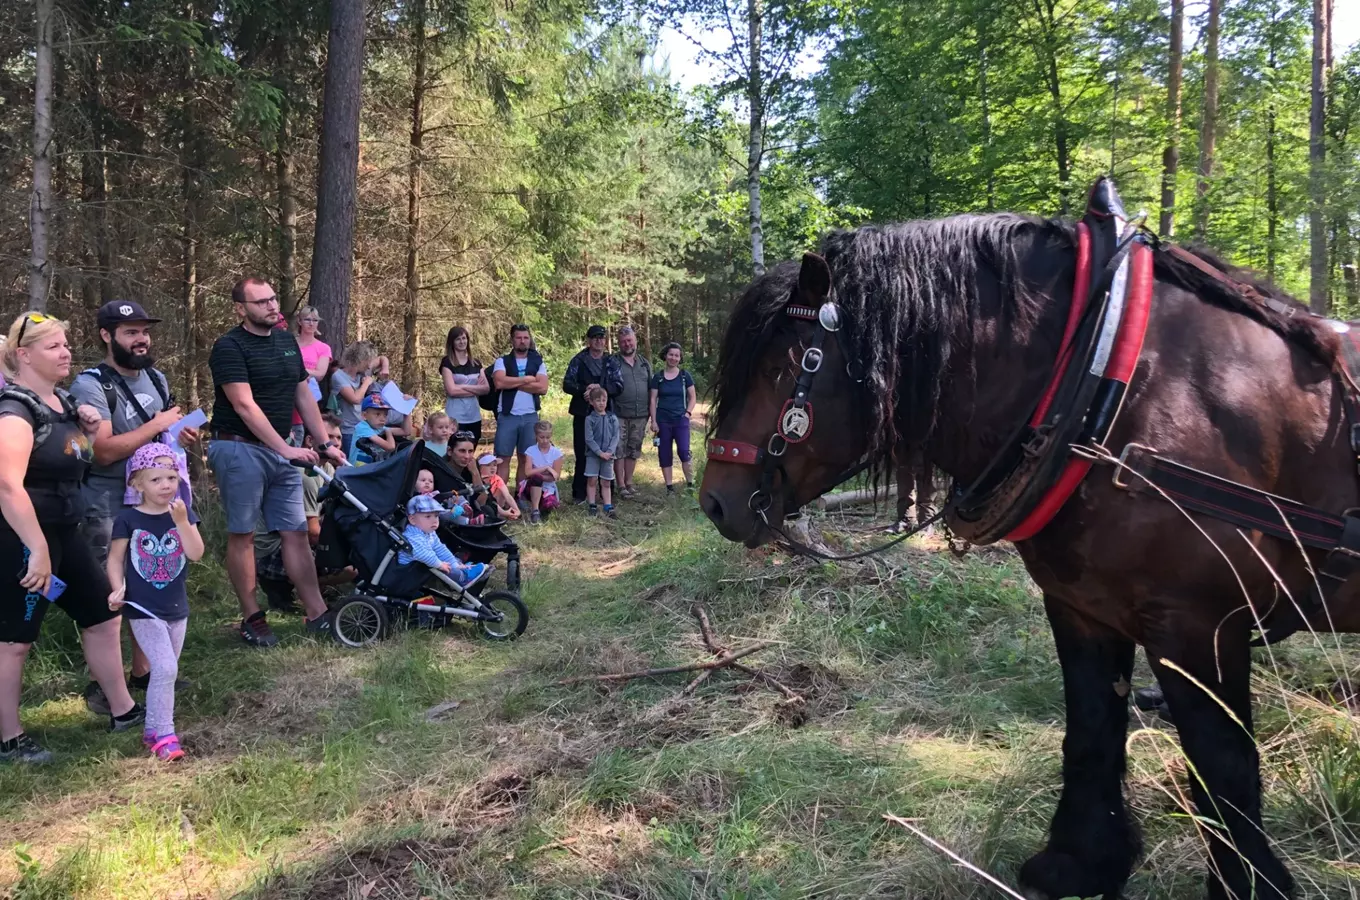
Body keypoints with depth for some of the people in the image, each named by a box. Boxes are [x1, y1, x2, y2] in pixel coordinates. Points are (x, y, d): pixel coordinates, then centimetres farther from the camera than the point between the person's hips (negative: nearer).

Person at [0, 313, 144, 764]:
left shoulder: (61, 400, 9)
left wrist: (88, 431, 4)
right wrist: (38, 550, -29)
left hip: (65, 532, 9)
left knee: (103, 617, 14)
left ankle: (123, 710, 27)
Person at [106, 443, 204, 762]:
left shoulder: (183, 514, 1)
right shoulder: (128, 519, -7)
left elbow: (196, 554, -11)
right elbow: (115, 558, -1)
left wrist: (182, 521, -21)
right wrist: (118, 589, -16)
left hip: (177, 608, 4)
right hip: (143, 610, -4)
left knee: (166, 671, 15)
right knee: (165, 668, -15)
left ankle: (153, 728, 33)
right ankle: (163, 735, -5)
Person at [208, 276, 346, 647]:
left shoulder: (287, 342, 12)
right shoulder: (229, 347, -9)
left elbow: (304, 396, 17)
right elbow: (245, 406, -17)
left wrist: (325, 443, 11)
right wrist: (286, 449, -21)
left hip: (281, 451, 7)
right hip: (240, 449, -6)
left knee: (296, 532, 5)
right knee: (243, 534, 2)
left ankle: (317, 615, 8)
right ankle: (252, 618, 11)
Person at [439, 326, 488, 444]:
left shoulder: (476, 363, 13)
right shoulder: (447, 362, -2)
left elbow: (486, 388, 3)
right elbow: (452, 390, -12)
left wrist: (463, 386, -9)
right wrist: (476, 389, -6)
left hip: (474, 416, 5)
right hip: (455, 417, -5)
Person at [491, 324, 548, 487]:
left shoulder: (538, 363, 10)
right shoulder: (502, 361, 6)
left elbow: (543, 388, -6)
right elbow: (500, 382, -13)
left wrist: (513, 383, -8)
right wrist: (527, 379, -7)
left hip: (530, 417, 2)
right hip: (507, 416, -2)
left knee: (526, 459, 6)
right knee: (503, 459, -1)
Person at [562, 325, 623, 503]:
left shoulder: (611, 362, 9)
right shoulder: (578, 361, 3)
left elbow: (619, 385, -1)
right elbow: (567, 385, -4)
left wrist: (601, 390, -16)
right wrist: (585, 389, -19)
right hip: (582, 414, -2)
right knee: (581, 454, 1)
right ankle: (579, 493, 8)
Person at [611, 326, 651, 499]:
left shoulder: (645, 363, 12)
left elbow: (651, 389, 16)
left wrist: (651, 411, 11)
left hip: (640, 416, 4)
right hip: (619, 415, -4)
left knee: (633, 450, 10)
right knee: (619, 450, -2)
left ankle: (629, 482, 21)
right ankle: (620, 485, 6)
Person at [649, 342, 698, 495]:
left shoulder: (685, 376, 3)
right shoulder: (658, 377, 3)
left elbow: (692, 397, 8)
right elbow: (653, 400, 3)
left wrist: (688, 413, -6)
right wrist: (653, 421, -3)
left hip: (681, 420, -1)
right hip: (663, 421, 1)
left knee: (684, 451, -13)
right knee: (664, 454, 4)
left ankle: (690, 483, 0)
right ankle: (669, 486, 12)